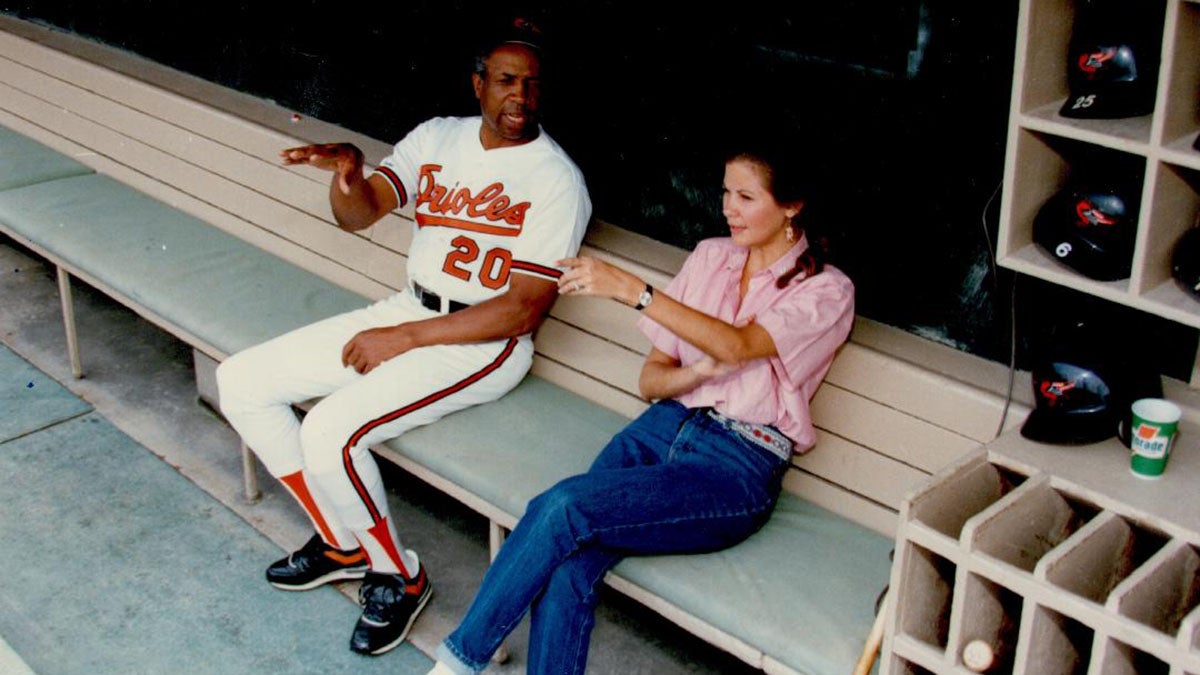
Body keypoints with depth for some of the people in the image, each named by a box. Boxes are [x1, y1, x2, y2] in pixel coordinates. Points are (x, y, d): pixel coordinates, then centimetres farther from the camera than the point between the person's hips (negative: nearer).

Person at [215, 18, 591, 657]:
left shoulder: (556, 181, -14)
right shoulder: (437, 137, 5)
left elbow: (523, 311, -18)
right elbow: (360, 213, -4)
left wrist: (404, 339, -18)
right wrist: (345, 172, -28)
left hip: (483, 342, -7)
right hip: (406, 310, 8)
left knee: (330, 431, -27)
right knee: (241, 381, 1)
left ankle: (398, 577, -1)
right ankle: (341, 542, 13)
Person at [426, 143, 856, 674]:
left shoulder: (827, 290, -2)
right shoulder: (710, 257, 14)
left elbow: (738, 345, -22)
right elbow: (650, 380, 14)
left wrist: (629, 288, -30)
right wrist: (701, 371, -9)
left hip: (738, 470, -5)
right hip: (663, 428, 5)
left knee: (562, 506, -27)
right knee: (567, 572, -24)